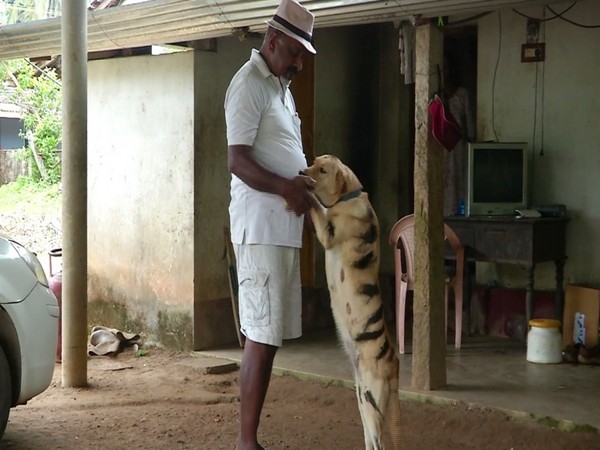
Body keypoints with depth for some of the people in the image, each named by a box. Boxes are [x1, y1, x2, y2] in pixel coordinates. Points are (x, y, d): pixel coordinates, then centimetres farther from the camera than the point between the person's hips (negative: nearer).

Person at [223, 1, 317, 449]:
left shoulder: (281, 85, 19)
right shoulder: (248, 84, -10)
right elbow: (239, 161, -18)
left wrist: (304, 182, 7)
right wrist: (285, 188, -30)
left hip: (285, 226, 9)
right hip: (261, 228, -9)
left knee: (269, 336, 10)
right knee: (261, 338, -8)